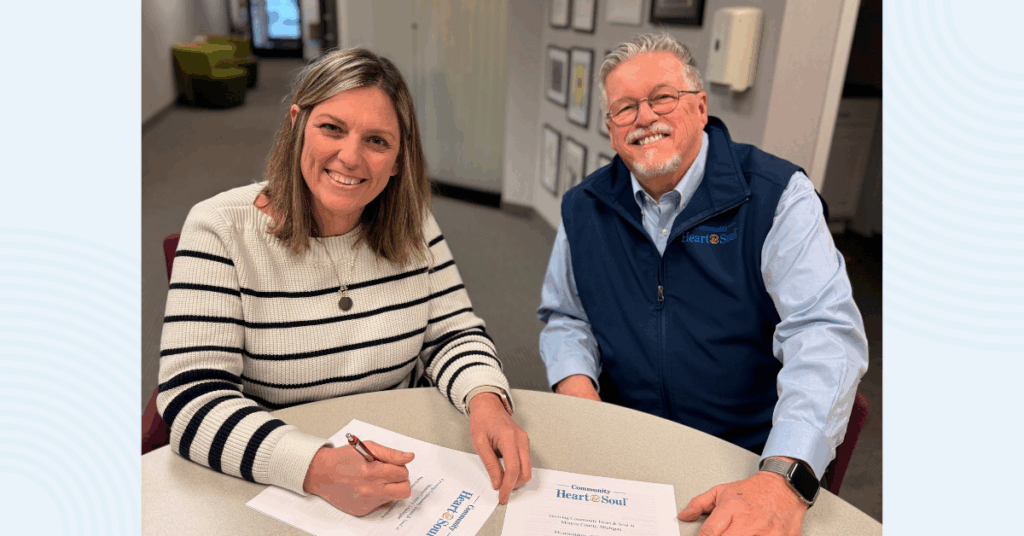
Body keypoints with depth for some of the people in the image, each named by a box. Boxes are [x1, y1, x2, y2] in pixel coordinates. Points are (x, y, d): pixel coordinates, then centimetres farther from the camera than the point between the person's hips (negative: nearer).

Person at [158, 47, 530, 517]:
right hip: (268, 489, -1)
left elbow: (453, 335, 2)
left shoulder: (412, 226, -1)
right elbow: (193, 399, -17)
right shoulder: (220, 229, -12)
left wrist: (486, 399, -20)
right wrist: (317, 468, -32)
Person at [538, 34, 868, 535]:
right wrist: (578, 390, -9)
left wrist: (784, 479, -32)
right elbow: (565, 318, 13)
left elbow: (825, 331, -19)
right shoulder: (583, 208, 4)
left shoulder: (777, 195, -9)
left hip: (750, 457, -2)